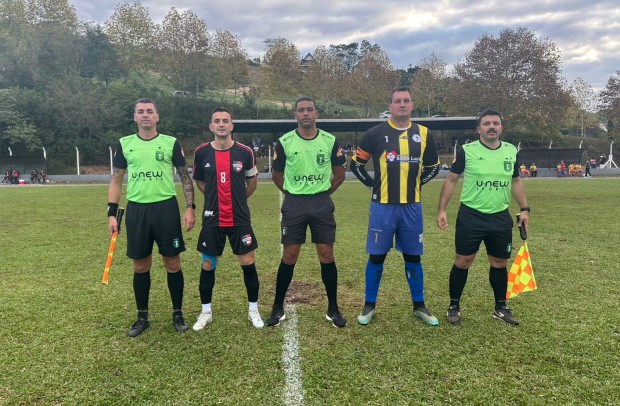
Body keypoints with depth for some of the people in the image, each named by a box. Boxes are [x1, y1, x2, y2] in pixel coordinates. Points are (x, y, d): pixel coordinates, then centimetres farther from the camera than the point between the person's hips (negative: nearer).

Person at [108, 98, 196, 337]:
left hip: (166, 207, -1)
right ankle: (142, 317, 24)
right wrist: (112, 213, 3)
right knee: (140, 266, 9)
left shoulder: (171, 143, 2)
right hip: (136, 209, 2)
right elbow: (116, 180, 11)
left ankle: (178, 314, 20)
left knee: (172, 264, 4)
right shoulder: (124, 144, 7)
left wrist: (190, 208, -5)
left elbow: (185, 177, 4)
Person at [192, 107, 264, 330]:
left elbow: (252, 181, 10)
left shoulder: (245, 152, -6)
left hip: (239, 218, 0)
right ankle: (206, 311, 25)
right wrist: (216, 198, 11)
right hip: (212, 219, 1)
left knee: (248, 262, 4)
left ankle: (253, 310, 21)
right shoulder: (201, 152, -3)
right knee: (208, 265, 8)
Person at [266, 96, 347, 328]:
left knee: (327, 256, 3)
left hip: (322, 204, 1)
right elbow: (276, 175, 10)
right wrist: (294, 194, 6)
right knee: (289, 257, 3)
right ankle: (278, 308, 17)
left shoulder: (330, 141, 0)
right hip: (294, 204, -1)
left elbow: (339, 174, 11)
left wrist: (322, 193, 8)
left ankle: (333, 309, 16)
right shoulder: (284, 142, -2)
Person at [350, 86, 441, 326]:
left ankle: (419, 307, 25)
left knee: (413, 257, 11)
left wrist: (417, 183, 8)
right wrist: (372, 184, 0)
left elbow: (433, 167, 19)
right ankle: (369, 306, 18)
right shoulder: (376, 133, -2)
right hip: (383, 206, -2)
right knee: (376, 256, 4)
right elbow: (356, 164, 6)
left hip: (412, 206, 3)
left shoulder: (423, 134, 6)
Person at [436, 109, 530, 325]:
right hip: (470, 216, -3)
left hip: (501, 218, 4)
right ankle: (454, 306, 18)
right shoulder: (466, 151, -7)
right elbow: (451, 180, -2)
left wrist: (524, 208, 10)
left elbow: (516, 181, 17)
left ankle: (501, 308, 29)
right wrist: (442, 209, -8)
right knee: (463, 261, 2)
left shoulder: (511, 151, 5)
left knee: (500, 263, 12)